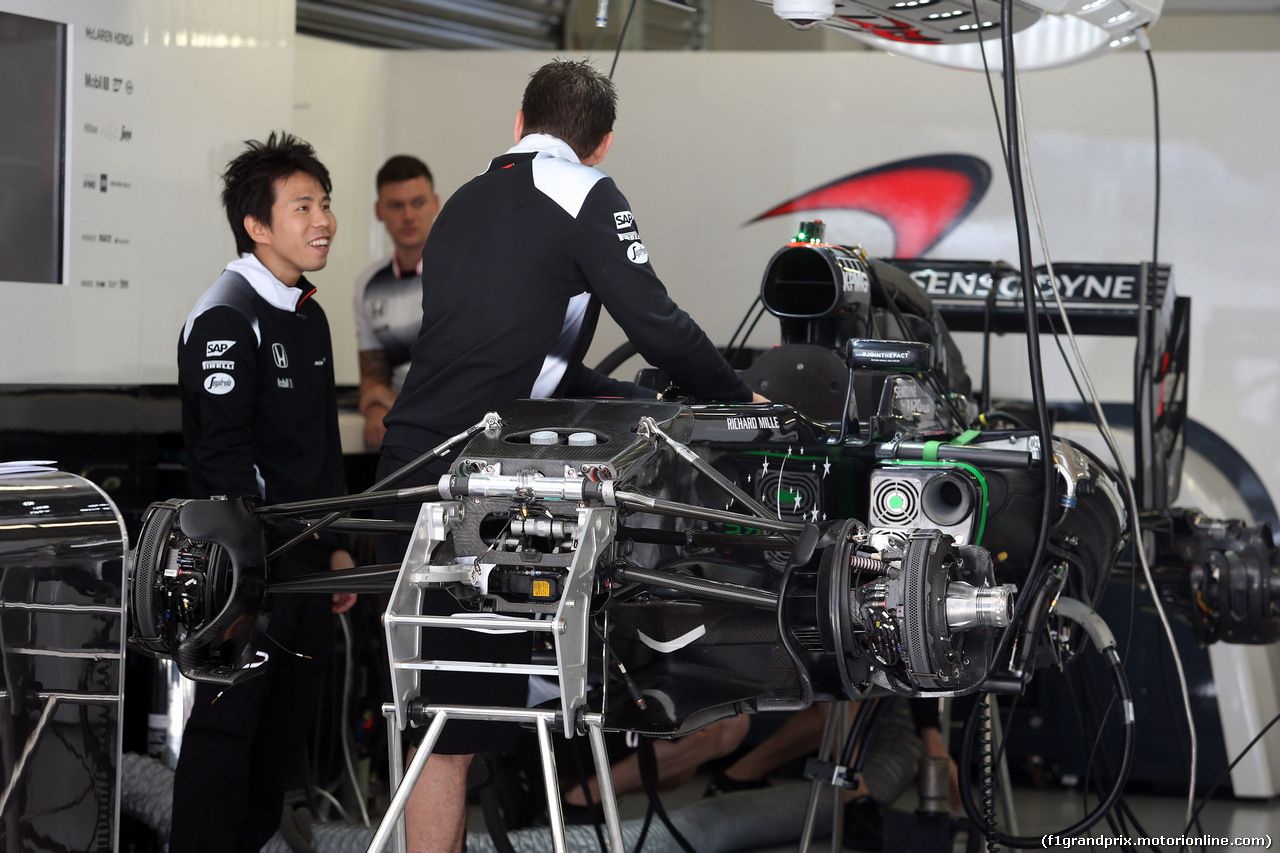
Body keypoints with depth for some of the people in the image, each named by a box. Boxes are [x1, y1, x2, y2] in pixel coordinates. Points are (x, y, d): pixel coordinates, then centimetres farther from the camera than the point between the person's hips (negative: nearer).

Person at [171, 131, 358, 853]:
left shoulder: (309, 317, 16)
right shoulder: (226, 319, -12)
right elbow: (224, 456, -18)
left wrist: (336, 547, 19)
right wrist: (256, 564, -20)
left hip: (308, 567, 9)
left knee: (288, 727, 13)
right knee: (227, 726, -7)